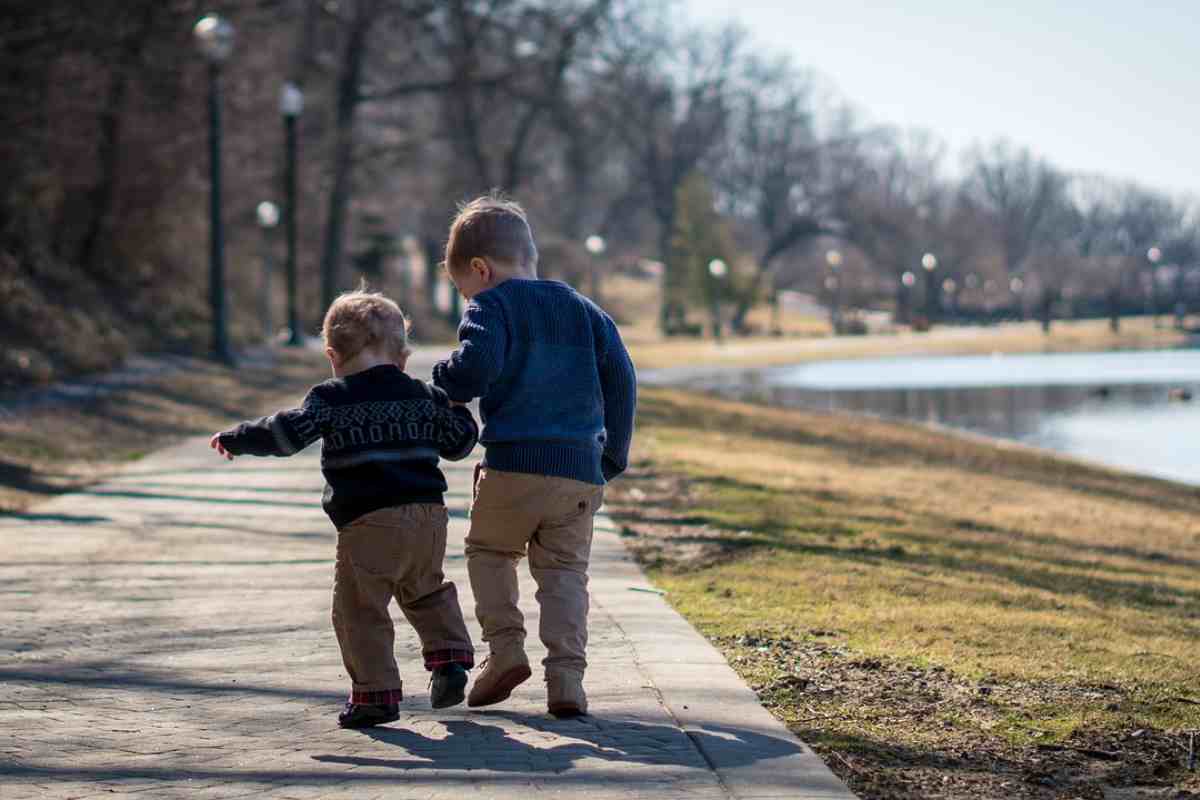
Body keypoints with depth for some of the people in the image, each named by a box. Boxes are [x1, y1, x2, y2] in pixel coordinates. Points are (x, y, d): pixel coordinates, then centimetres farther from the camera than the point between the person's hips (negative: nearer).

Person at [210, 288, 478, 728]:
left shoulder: (332, 399, -1)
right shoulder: (424, 396, 13)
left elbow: (287, 433, -9)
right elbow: (459, 442, 21)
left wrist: (235, 439, 4)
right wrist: (455, 406, 40)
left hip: (369, 522, -5)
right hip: (428, 515, 6)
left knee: (359, 609, 2)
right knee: (426, 592, 27)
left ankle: (376, 693, -1)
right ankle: (449, 656, 12)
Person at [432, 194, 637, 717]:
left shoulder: (492, 307, 0)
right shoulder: (584, 311, 17)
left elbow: (476, 367, -18)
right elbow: (621, 380, 13)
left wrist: (444, 384, 4)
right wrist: (613, 455, 19)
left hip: (513, 464, -4)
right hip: (582, 469, 4)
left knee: (488, 549, 18)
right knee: (565, 571, 10)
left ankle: (505, 648, 4)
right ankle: (566, 676, -4)